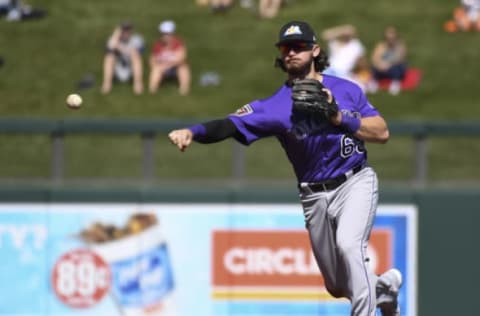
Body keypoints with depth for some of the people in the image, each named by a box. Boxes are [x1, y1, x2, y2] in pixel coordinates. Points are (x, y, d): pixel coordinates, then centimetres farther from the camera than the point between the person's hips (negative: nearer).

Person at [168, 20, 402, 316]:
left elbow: (382, 133, -4)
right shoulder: (276, 105, -4)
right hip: (316, 196, 2)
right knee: (338, 286, 11)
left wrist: (340, 117, -17)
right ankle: (385, 285, 43)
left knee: (348, 243, -32)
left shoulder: (346, 90, -1)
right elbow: (231, 125, -18)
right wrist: (194, 131, -37)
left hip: (356, 183, -2)